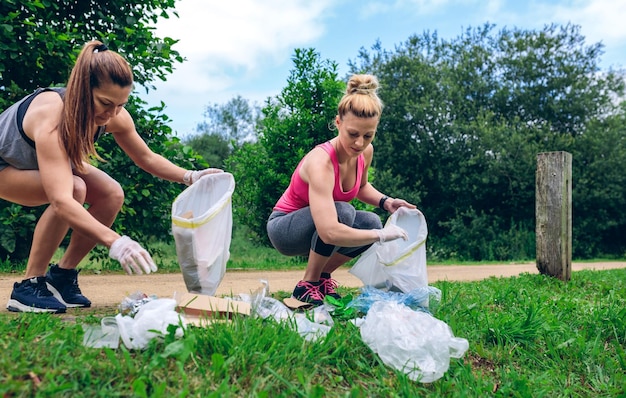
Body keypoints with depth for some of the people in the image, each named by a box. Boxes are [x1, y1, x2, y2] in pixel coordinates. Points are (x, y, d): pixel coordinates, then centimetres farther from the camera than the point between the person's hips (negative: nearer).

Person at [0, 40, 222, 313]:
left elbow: (147, 158, -6)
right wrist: (115, 243, -62)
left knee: (112, 195, -14)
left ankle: (62, 275, 1)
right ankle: (28, 286, -17)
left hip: (49, 160, 6)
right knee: (74, 189, -33)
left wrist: (190, 176, -21)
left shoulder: (116, 117, -23)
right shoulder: (51, 116, -42)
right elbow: (61, 201, -52)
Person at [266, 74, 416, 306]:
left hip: (316, 228, 7)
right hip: (284, 230, -7)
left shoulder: (366, 152, -11)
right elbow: (329, 232, -46)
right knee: (343, 212, -32)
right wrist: (380, 235, -36)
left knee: (371, 222, -17)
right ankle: (307, 285, -14)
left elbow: (361, 187, 13)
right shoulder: (321, 162, -34)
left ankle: (322, 275, 5)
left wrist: (386, 202, -6)